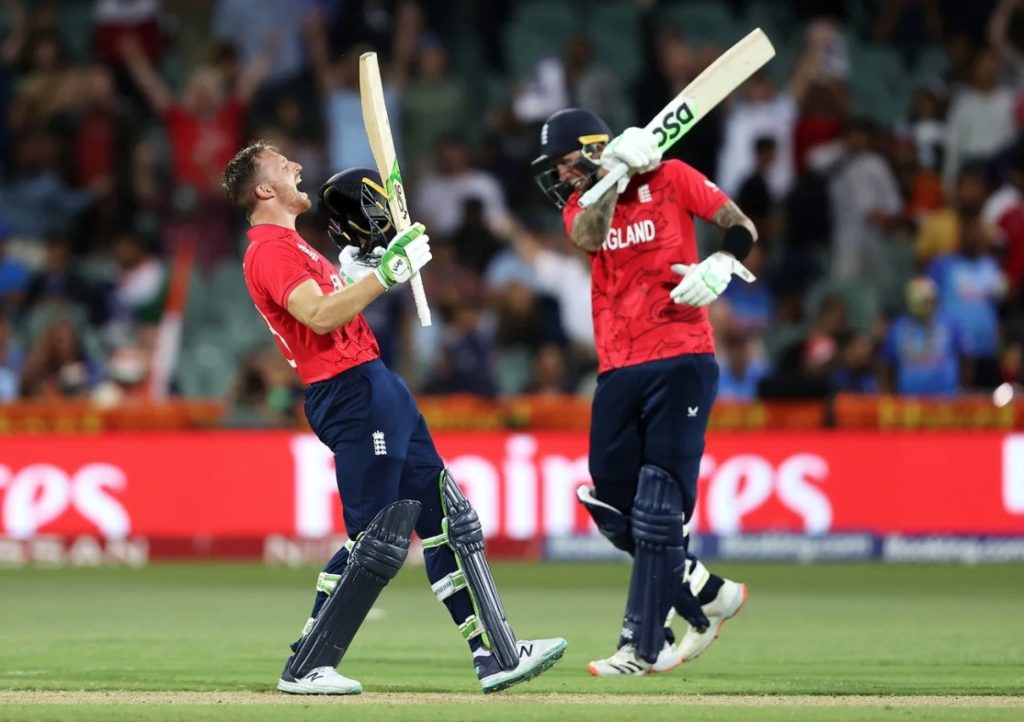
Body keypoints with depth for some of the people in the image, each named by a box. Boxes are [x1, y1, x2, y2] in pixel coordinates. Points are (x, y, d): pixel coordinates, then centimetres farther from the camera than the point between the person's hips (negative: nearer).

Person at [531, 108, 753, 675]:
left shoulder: (670, 178, 2)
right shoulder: (580, 203, 12)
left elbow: (742, 226, 2)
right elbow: (589, 235, -11)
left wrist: (721, 264, -18)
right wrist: (612, 174, -22)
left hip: (681, 363, -6)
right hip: (618, 372, 6)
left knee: (657, 510, -12)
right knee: (613, 513, 5)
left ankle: (643, 646, -9)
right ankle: (709, 596, 23)